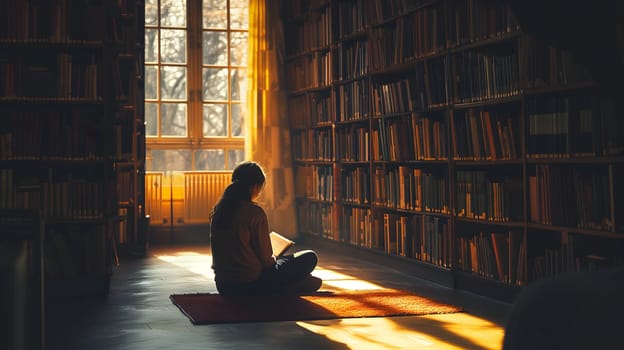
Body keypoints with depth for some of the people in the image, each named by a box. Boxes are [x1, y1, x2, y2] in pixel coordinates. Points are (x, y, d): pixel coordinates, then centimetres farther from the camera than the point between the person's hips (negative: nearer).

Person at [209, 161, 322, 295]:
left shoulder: (218, 210, 4)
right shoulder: (255, 212, -15)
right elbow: (265, 258, -10)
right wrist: (274, 259, 14)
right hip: (250, 284, -8)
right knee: (309, 258, 5)